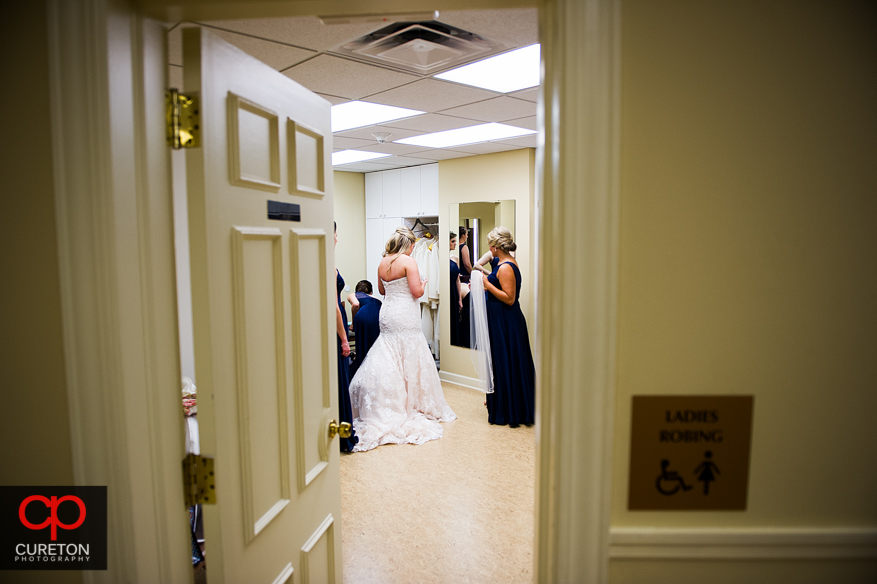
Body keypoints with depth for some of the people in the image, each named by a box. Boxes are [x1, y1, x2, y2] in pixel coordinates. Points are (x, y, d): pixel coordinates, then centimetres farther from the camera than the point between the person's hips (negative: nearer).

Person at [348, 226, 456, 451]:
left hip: (387, 314, 7)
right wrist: (423, 283, 3)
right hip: (405, 316, -7)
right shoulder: (408, 262, -12)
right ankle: (413, 405, 12)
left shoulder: (382, 263, 9)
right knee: (410, 360, 4)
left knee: (388, 360, 12)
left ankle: (391, 407, 20)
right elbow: (417, 292, -17)